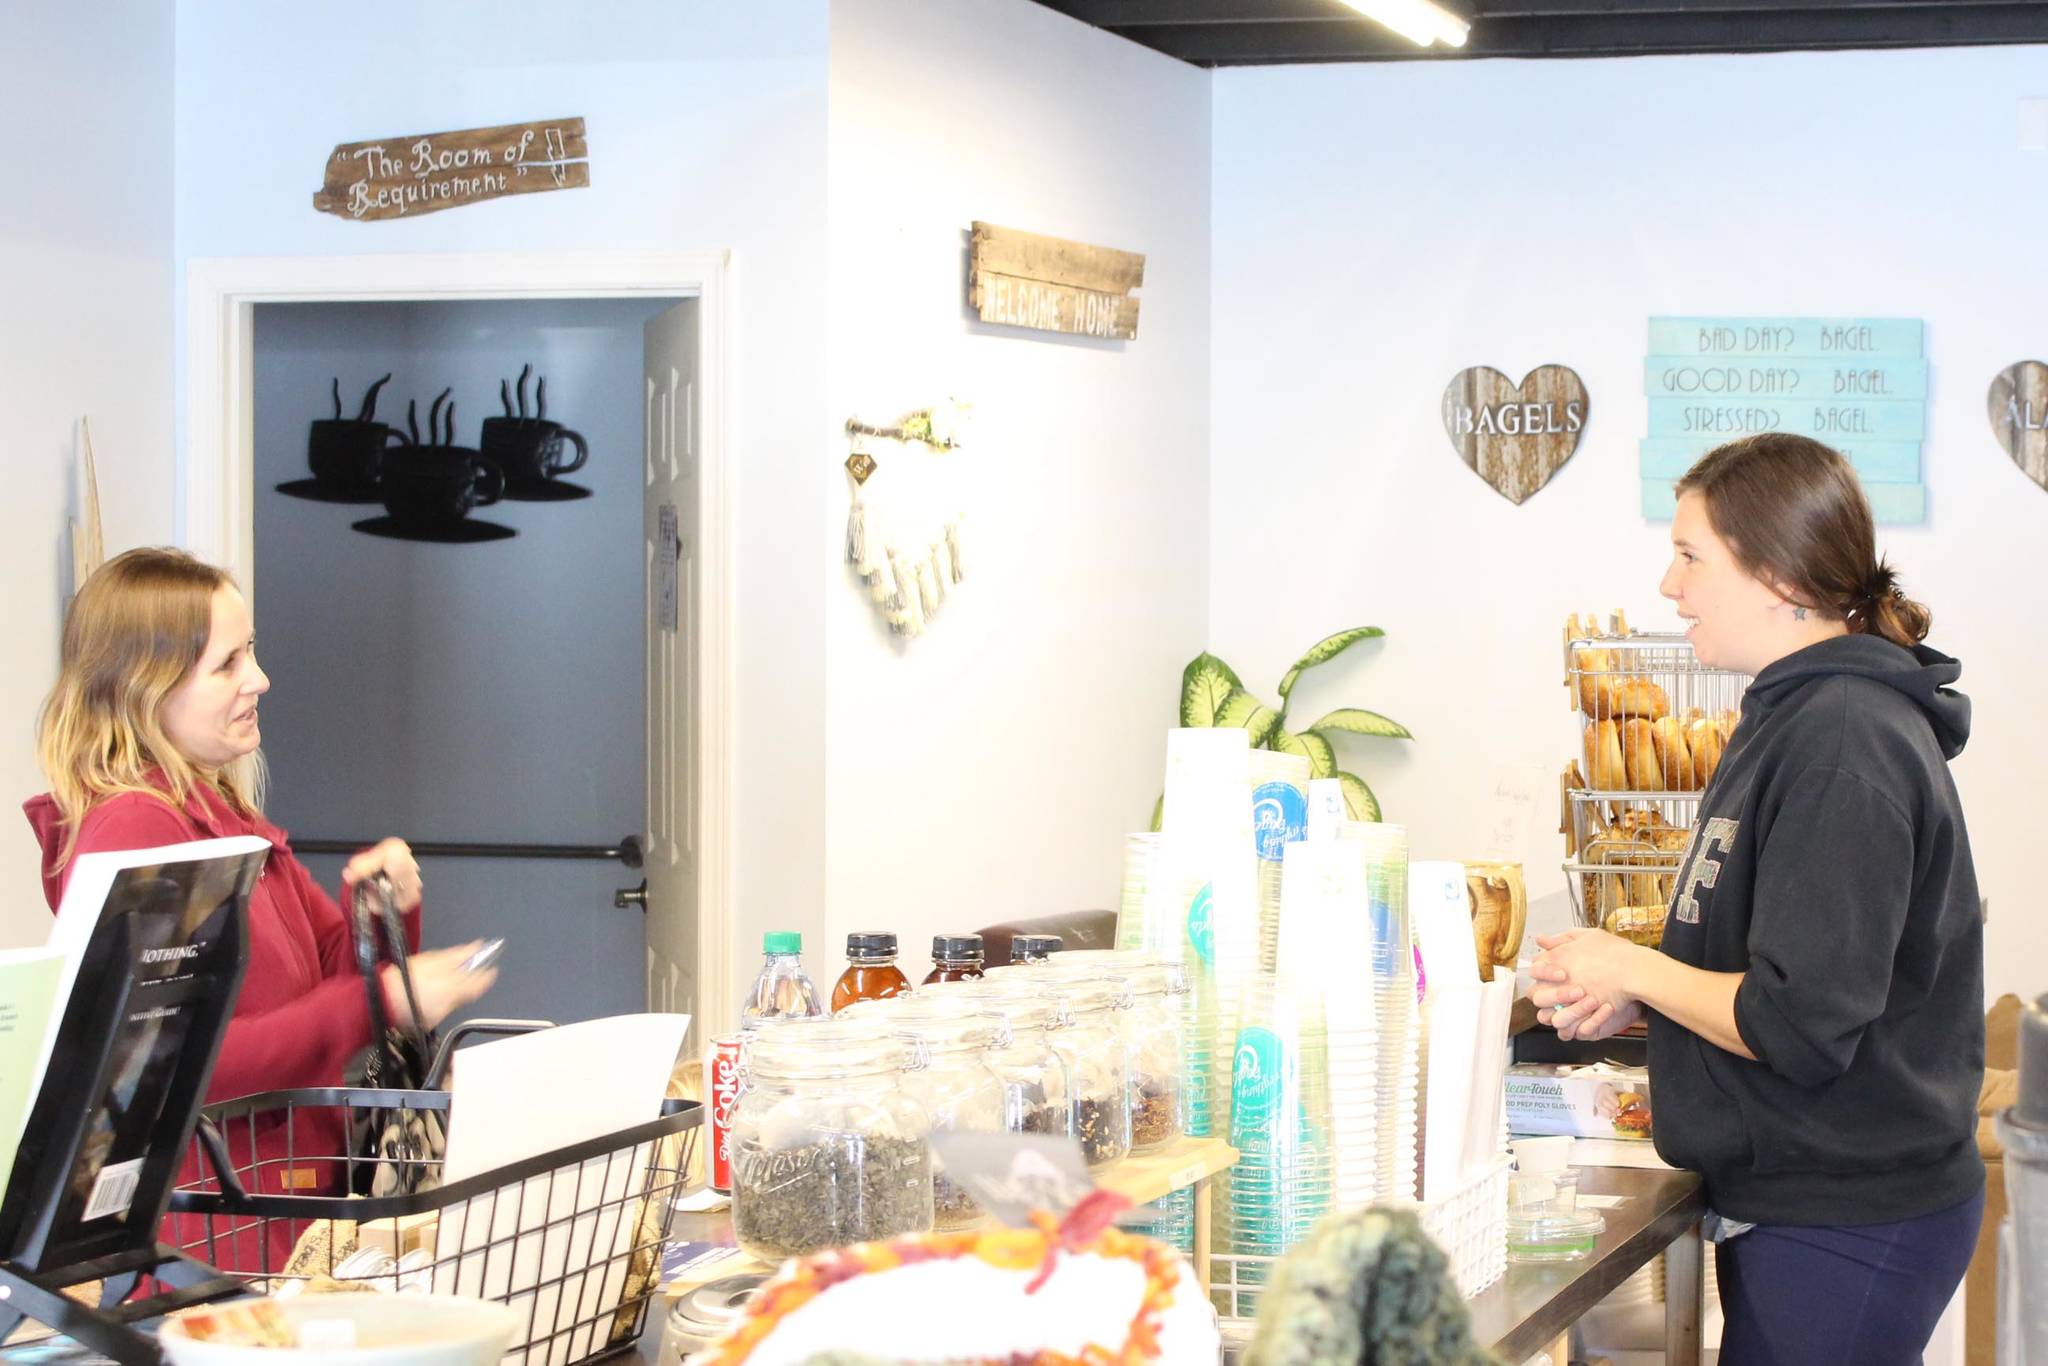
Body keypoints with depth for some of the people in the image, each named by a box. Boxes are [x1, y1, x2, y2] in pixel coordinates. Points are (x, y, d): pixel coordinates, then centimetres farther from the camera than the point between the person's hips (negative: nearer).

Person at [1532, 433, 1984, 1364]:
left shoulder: (1843, 744, -21)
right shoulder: (1793, 714, 12)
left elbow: (1804, 1028, -25)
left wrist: (1631, 970, -11)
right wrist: (1633, 999, 5)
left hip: (1845, 1232, -10)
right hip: (1797, 1200, 10)